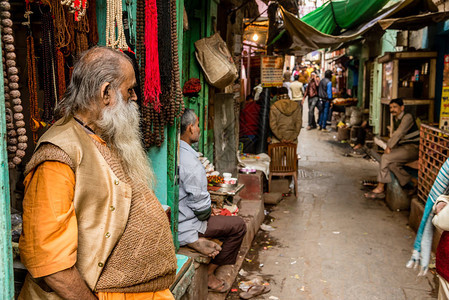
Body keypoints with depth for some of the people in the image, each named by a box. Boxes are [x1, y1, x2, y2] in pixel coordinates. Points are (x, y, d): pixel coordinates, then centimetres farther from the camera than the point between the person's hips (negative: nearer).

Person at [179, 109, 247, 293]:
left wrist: (207, 210, 11)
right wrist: (208, 212, -1)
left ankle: (196, 240, 13)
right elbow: (199, 202, -22)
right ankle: (209, 274, 8)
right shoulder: (189, 161, -24)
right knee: (238, 226, 3)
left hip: (172, 221, 9)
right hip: (185, 227, -9)